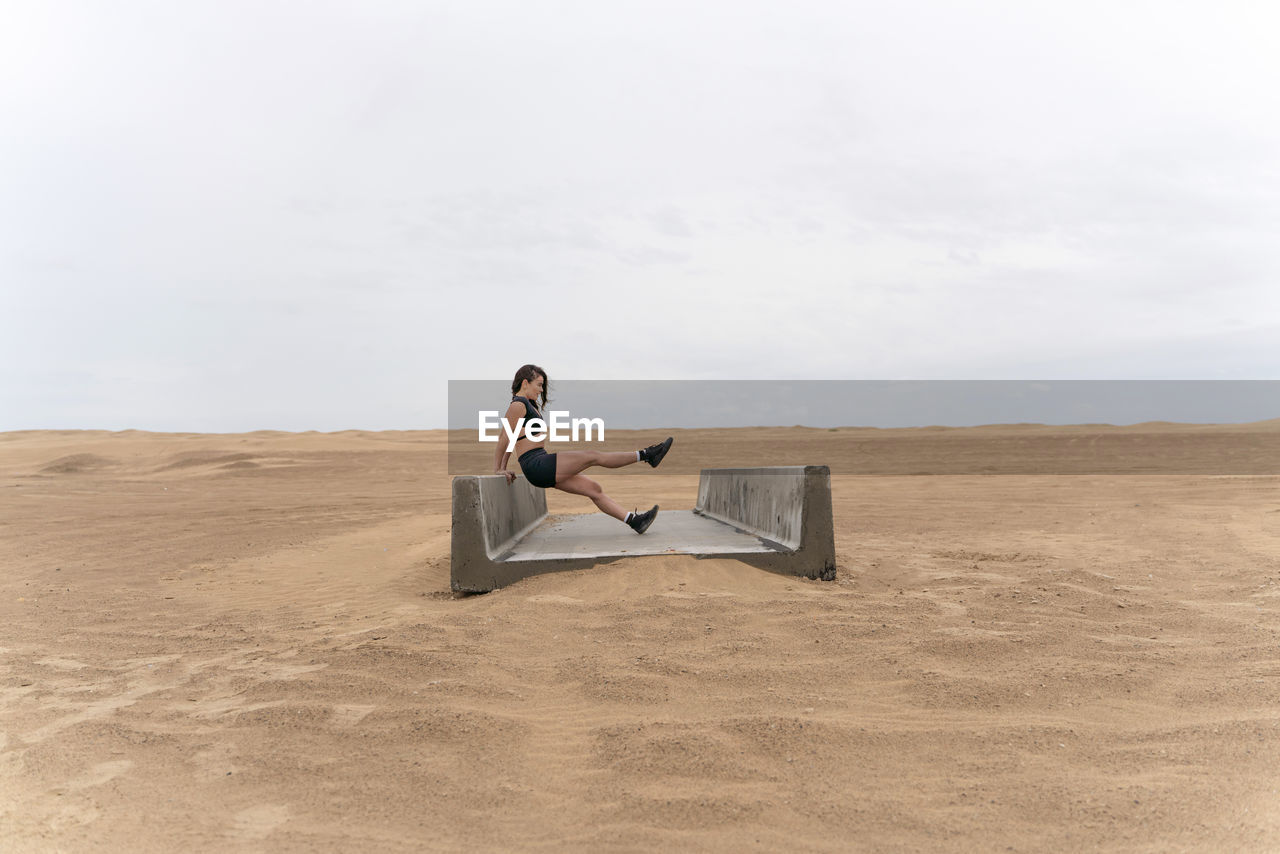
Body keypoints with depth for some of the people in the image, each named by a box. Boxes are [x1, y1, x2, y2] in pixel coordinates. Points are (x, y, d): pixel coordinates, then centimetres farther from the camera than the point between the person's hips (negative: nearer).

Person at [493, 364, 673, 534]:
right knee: (593, 457, -9)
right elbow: (504, 438, -8)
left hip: (544, 470, 10)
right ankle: (646, 455, -4)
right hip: (537, 465, -10)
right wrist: (497, 470, -2)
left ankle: (634, 520, 2)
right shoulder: (518, 405, -9)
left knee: (593, 489, 3)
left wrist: (504, 468, 24)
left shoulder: (530, 406, 22)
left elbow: (509, 442, 26)